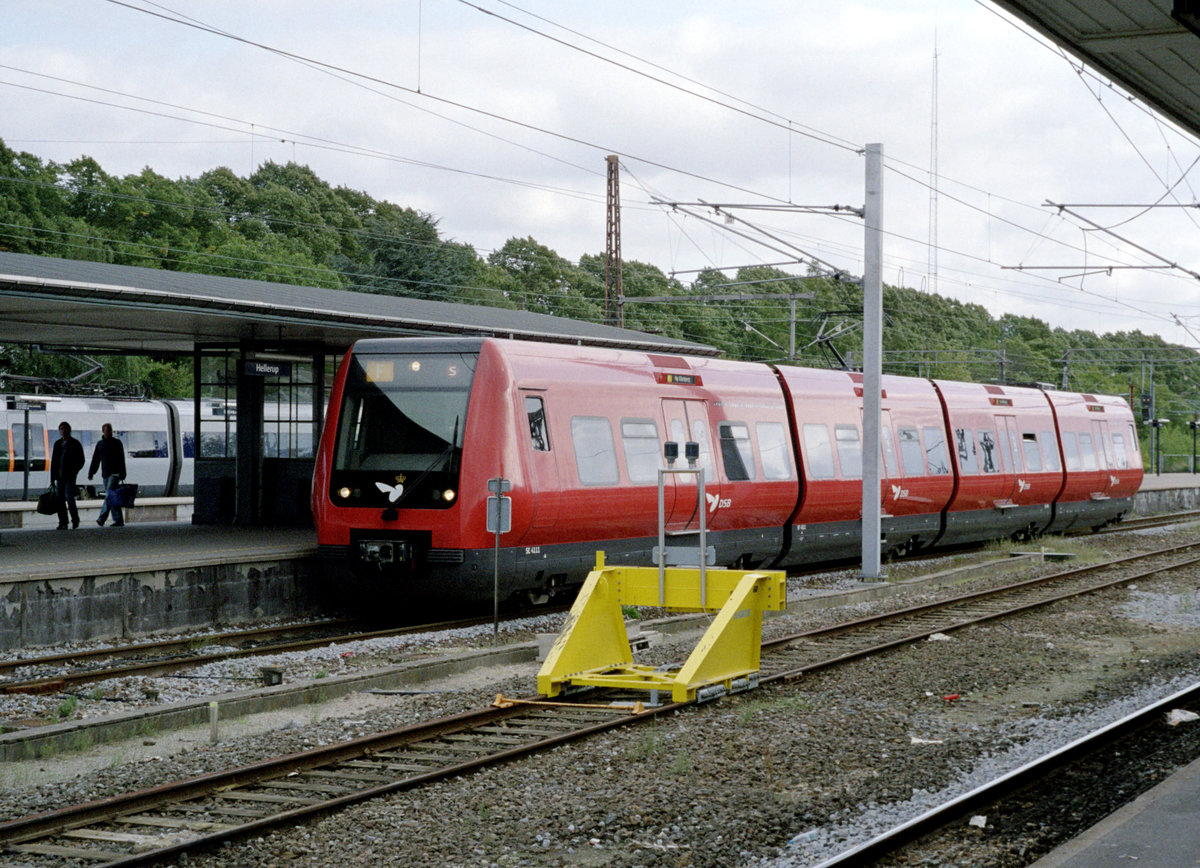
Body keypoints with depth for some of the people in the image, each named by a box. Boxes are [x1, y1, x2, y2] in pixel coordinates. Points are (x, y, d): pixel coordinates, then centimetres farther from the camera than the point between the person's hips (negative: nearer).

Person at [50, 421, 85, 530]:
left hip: (70, 475, -5)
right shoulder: (58, 444, 14)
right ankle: (62, 522, 6)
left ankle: (75, 520, 0)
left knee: (69, 497, -14)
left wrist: (74, 471, -9)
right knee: (60, 499, 2)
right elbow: (53, 461, 15)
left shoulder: (75, 444, 2)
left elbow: (81, 461, 4)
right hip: (60, 476, 5)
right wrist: (52, 478, 11)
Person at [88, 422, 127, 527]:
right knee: (112, 498, 5)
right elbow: (95, 460, 16)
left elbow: (121, 460, -3)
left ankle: (102, 518, -22)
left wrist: (122, 474, -11)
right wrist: (91, 473, 9)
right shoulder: (99, 444, 14)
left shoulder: (117, 443, 1)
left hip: (115, 473, -5)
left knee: (109, 496, -17)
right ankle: (118, 520, 7)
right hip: (105, 474, 5)